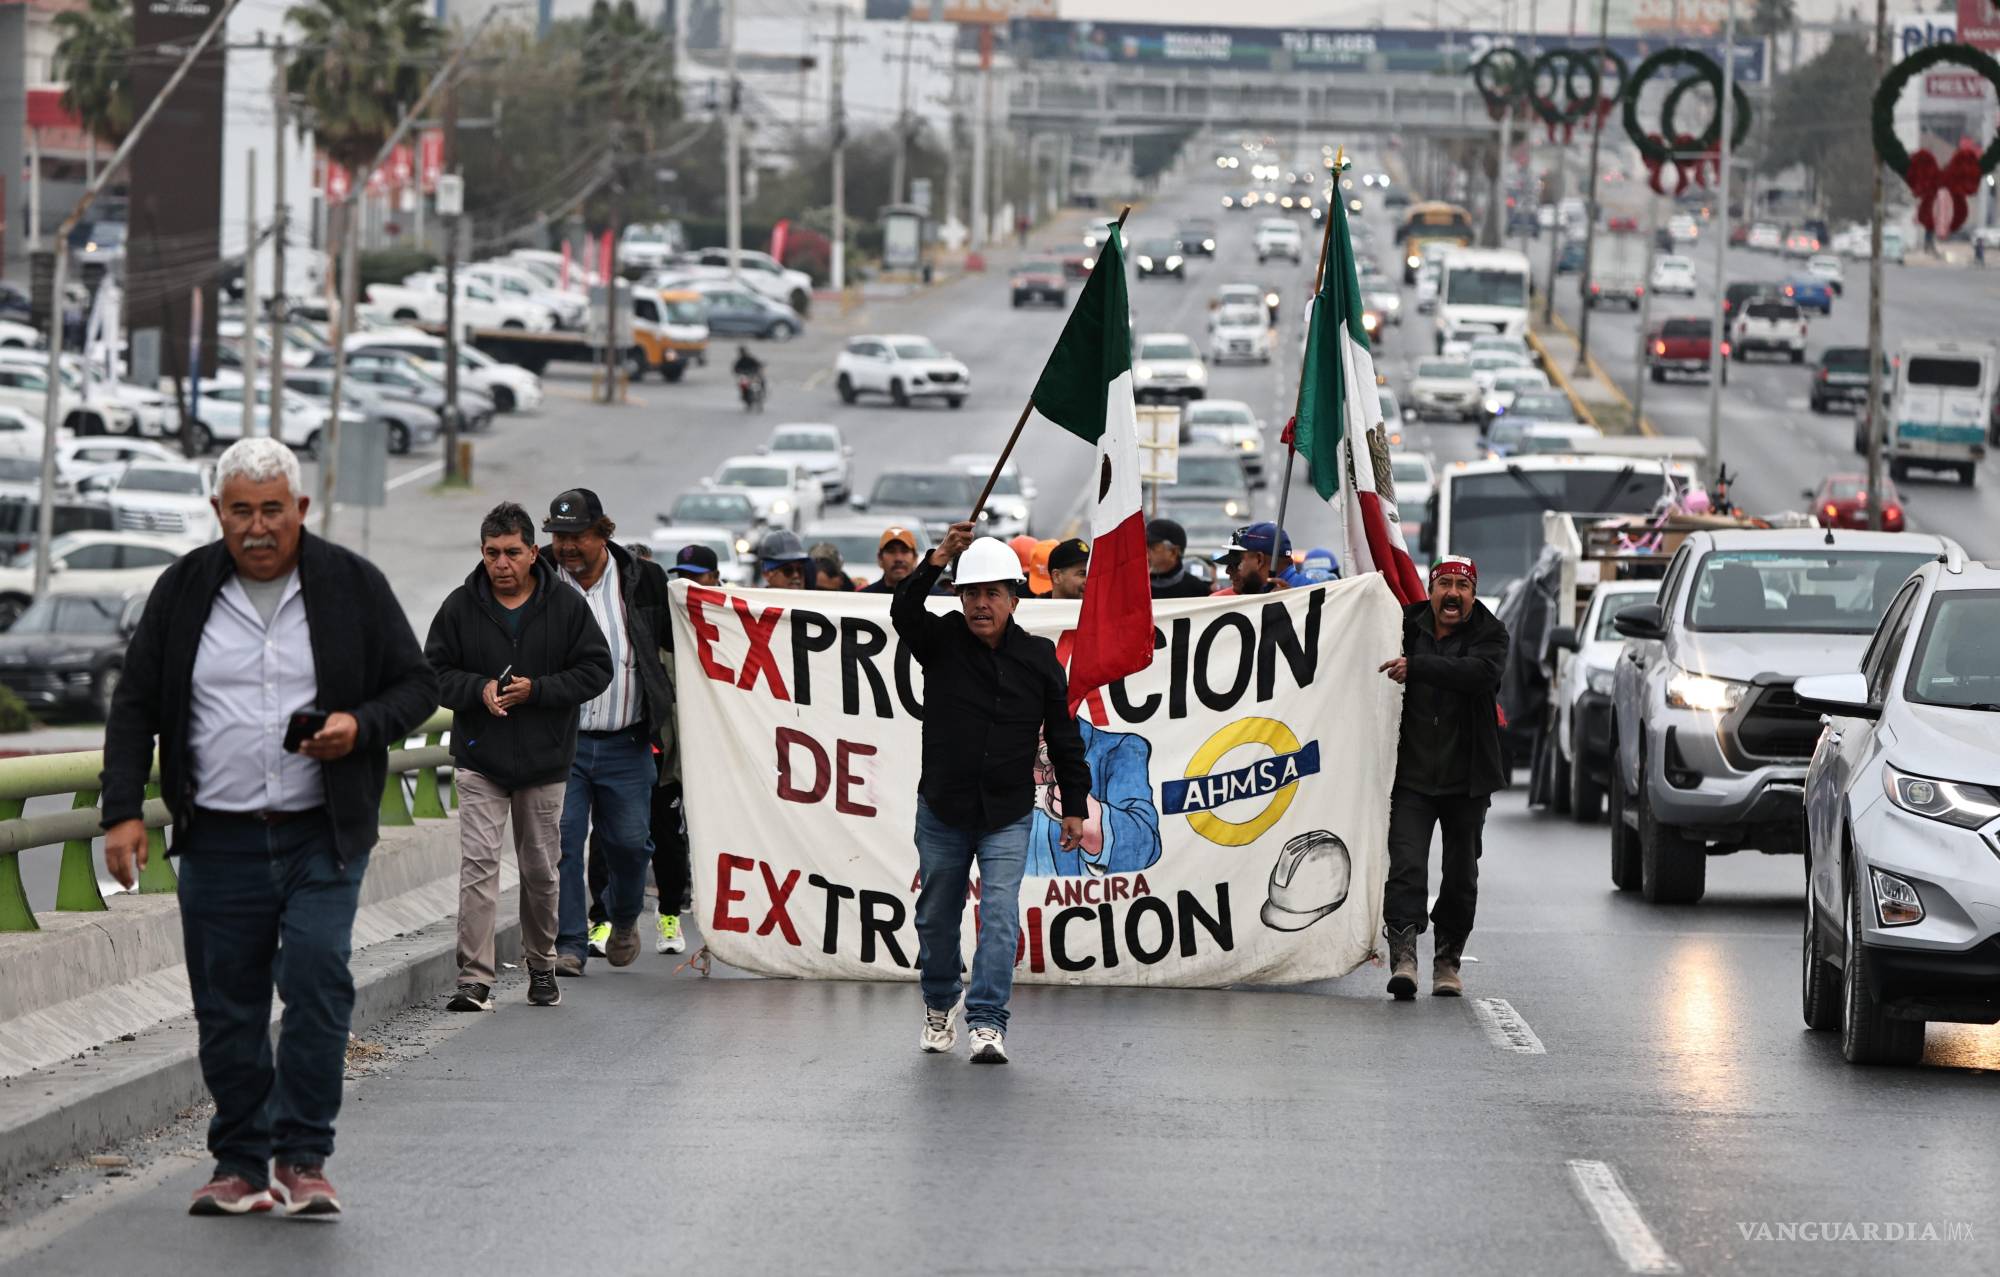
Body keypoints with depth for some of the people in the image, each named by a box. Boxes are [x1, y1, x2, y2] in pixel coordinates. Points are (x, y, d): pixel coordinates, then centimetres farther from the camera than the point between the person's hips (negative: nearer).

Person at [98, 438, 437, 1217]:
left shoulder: (352, 585, 2)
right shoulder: (184, 590, 5)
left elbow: (417, 686, 7)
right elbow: (135, 705, 7)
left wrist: (361, 726, -14)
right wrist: (123, 811, -3)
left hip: (323, 837, -2)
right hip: (219, 842, 2)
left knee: (317, 980, -14)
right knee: (227, 1007, 4)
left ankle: (302, 1156, -3)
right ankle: (241, 1165, 15)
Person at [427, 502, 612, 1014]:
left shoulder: (566, 605, -2)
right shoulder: (461, 606, -2)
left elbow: (596, 669, -2)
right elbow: (435, 671, 3)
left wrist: (537, 689, -15)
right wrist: (479, 689, -16)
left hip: (545, 760, 1)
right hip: (480, 758, -1)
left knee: (541, 868, 11)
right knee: (478, 864, -11)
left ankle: (541, 966, 30)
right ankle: (474, 979, -13)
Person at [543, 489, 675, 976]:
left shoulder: (643, 580, 1)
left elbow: (680, 640, 14)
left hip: (626, 744, 1)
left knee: (629, 842, 5)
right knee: (562, 841, -7)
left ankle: (623, 919, 33)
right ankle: (569, 944, 0)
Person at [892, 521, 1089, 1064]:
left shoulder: (1038, 659, -1)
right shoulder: (941, 642, -3)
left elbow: (1064, 737, 5)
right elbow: (904, 611, -25)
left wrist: (1075, 806, 4)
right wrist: (936, 562, -41)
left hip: (1008, 815, -1)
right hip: (942, 810, 1)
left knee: (1000, 913, -13)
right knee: (937, 914, 13)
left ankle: (988, 1021, -13)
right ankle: (939, 1003, 36)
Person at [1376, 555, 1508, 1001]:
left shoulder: (1490, 634, -1)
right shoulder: (1406, 628, 5)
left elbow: (1481, 672, -23)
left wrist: (1416, 667, -28)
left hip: (1466, 780, 0)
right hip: (1411, 776, 0)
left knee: (1461, 877, 8)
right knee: (1406, 867, -14)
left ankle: (1448, 961, 21)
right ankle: (1403, 956, -22)